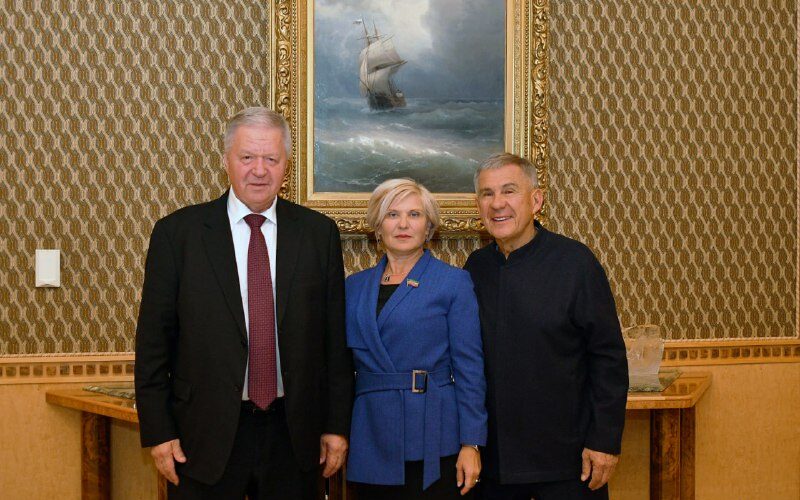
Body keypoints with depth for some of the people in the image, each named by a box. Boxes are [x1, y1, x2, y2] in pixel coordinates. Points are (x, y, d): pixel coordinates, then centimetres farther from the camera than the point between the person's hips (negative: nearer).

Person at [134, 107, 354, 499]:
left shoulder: (319, 233, 4)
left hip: (293, 434, 2)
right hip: (206, 436, -1)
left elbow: (334, 337, 5)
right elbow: (153, 339, 0)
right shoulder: (177, 232, -1)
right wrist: (158, 432, -4)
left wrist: (336, 424, 4)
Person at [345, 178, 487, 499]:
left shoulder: (454, 282, -1)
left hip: (430, 445, -3)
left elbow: (469, 367, -5)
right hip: (370, 440, 4)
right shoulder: (354, 287, 10)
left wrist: (471, 443, -10)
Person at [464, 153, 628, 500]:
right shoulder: (476, 267, 5)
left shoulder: (575, 261, -8)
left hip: (566, 459, -4)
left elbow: (609, 358, -8)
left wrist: (605, 441, -11)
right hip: (493, 458, 4)